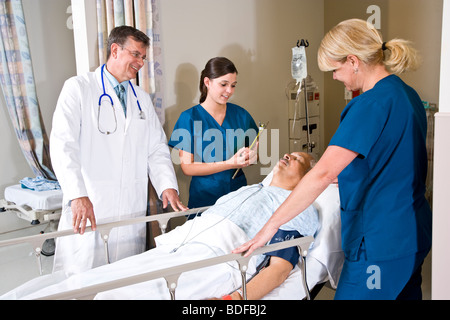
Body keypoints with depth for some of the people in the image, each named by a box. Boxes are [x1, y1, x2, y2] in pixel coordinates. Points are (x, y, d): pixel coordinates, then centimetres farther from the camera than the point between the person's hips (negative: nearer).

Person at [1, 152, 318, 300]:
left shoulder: (298, 209, 9)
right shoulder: (246, 191, 32)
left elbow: (280, 267, -5)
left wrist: (235, 298, -21)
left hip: (212, 262, -7)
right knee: (80, 281, -9)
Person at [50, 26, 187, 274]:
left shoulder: (142, 99, 18)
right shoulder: (78, 88, 1)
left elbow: (157, 149, 15)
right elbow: (63, 145, -10)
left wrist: (167, 186, -2)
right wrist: (78, 195, -22)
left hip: (132, 211, 5)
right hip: (87, 207, -4)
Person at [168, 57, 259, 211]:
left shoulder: (240, 114, 5)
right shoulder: (189, 118, -6)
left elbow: (255, 151, 12)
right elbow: (187, 167, -12)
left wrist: (251, 156, -12)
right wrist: (230, 163, -21)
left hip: (238, 193, 3)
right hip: (204, 197, -3)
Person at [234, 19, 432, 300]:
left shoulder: (371, 105, -22)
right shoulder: (407, 93, 8)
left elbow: (323, 174, -28)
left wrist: (272, 224, -24)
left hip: (382, 243, -10)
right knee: (406, 293, 21)